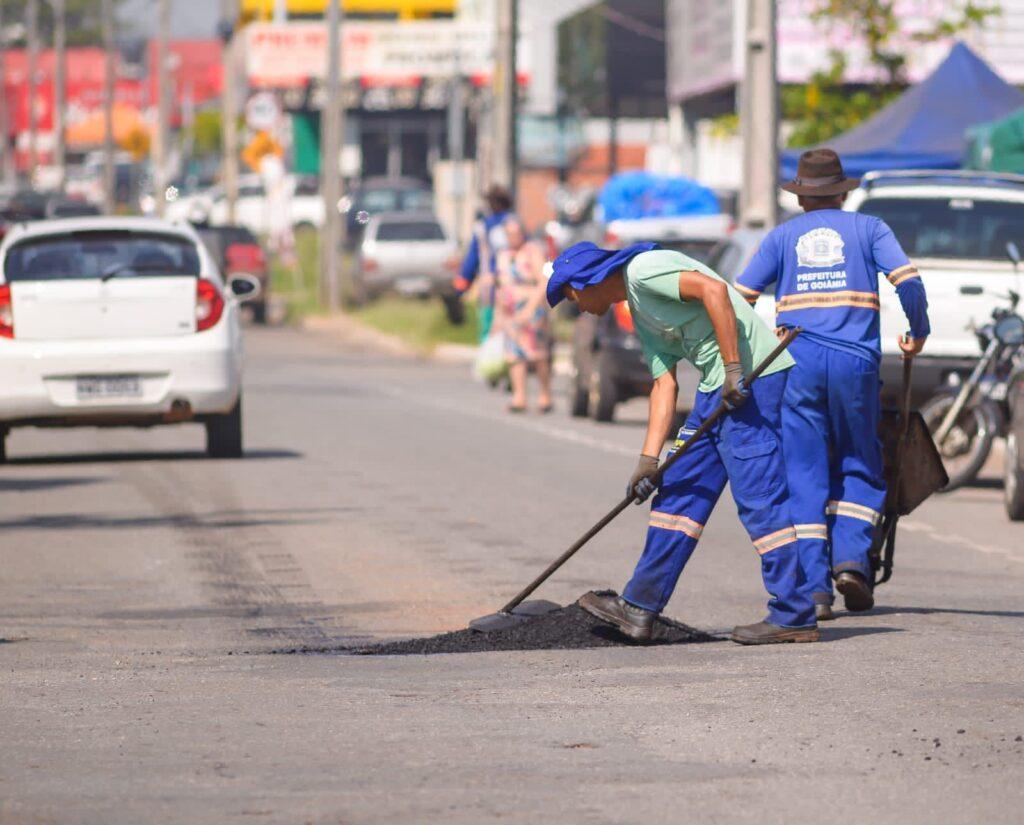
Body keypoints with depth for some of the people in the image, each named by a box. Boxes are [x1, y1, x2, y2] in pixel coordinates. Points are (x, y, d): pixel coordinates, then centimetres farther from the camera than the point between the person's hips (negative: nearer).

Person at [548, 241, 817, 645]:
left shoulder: (643, 269, -7)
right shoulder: (642, 316, 22)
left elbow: (713, 289, -20)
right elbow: (665, 385, 17)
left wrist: (733, 368, -22)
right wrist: (649, 459, 9)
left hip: (751, 374, -10)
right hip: (719, 385, 10)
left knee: (759, 497, -9)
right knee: (679, 490, 13)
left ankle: (795, 616, -6)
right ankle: (639, 608, 18)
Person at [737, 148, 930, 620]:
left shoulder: (782, 236, 15)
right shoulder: (867, 228, 12)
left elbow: (738, 299, 7)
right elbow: (908, 281, -2)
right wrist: (918, 334, 12)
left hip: (796, 363, 1)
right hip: (855, 360, -1)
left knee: (804, 476, 2)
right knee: (859, 469, 13)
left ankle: (813, 587, -5)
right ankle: (852, 557, -7)